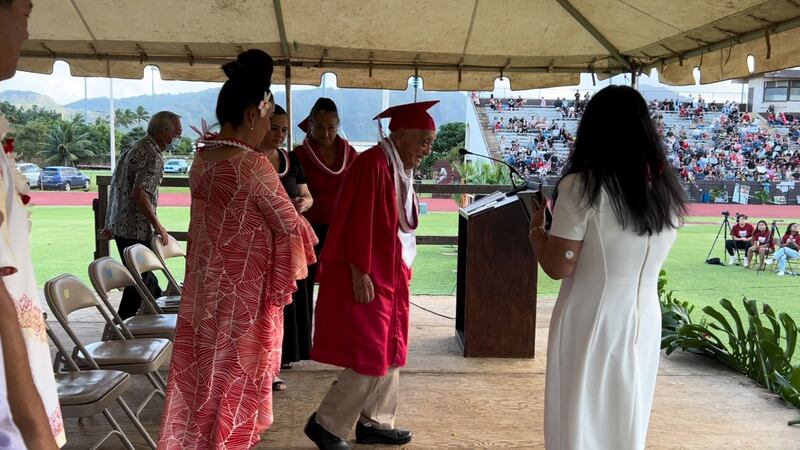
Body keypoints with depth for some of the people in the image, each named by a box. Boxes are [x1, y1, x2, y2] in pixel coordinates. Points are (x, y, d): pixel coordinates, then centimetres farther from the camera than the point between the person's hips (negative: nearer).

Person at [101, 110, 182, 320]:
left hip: (119, 225, 10)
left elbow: (115, 186, 16)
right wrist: (158, 226, -20)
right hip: (137, 230, -10)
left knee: (144, 274, 21)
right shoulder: (153, 157, -17)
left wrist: (111, 224, 22)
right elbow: (139, 193, -27)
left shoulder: (131, 148, 12)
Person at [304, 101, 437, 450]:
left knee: (388, 351, 14)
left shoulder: (400, 169, 12)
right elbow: (359, 222, -22)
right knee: (371, 357, -6)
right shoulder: (372, 164, -17)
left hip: (390, 275, 10)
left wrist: (400, 270, 17)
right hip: (367, 277, -10)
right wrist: (361, 273, -22)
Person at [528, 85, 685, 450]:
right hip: (645, 319, 6)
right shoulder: (666, 189, 4)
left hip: (591, 319, -5)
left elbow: (558, 267, -15)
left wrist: (536, 228, 3)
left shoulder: (581, 186, -15)